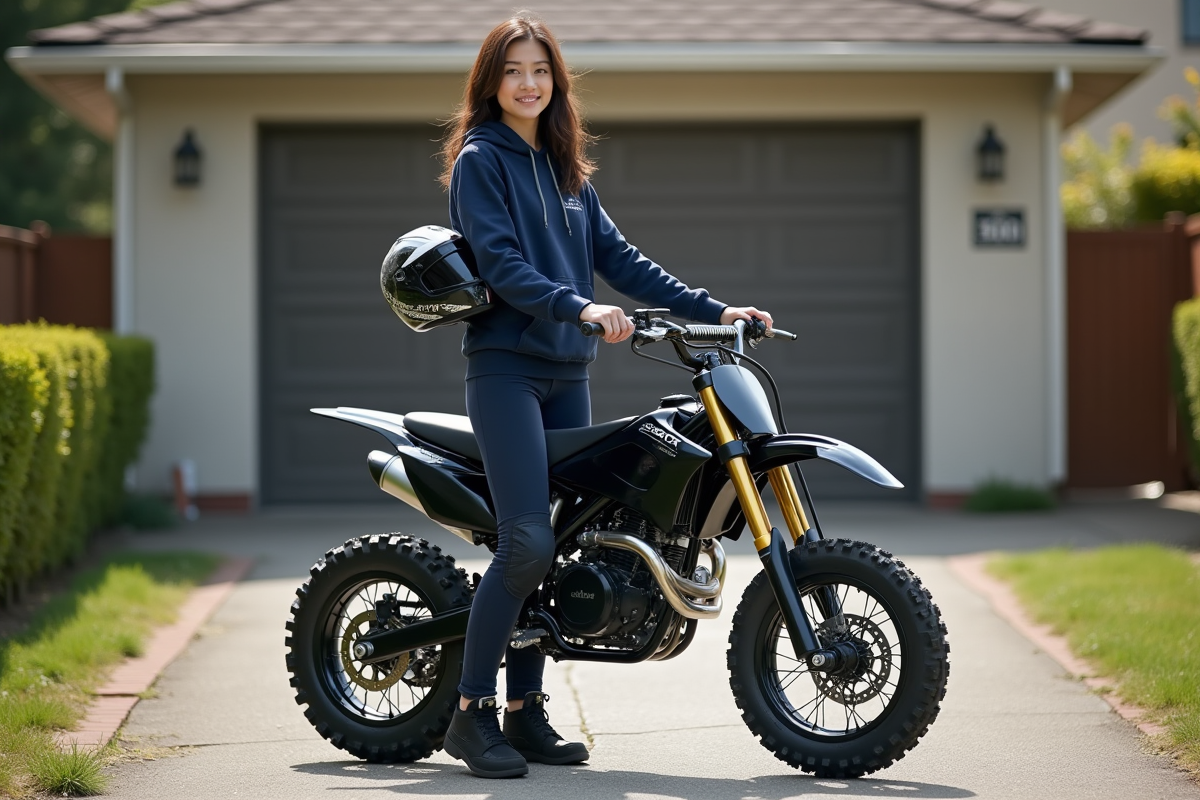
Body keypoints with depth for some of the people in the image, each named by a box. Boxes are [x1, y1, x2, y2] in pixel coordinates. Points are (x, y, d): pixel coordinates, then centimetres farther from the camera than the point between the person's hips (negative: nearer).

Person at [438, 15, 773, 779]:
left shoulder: (565, 169, 18)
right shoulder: (479, 160, -3)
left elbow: (617, 257, 14)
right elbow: (501, 263, -15)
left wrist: (711, 310, 7)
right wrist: (579, 307, -30)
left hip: (567, 371, 7)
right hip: (506, 365, -7)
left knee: (562, 542, 5)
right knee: (528, 543, -17)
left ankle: (526, 709, 13)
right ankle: (472, 713, -9)